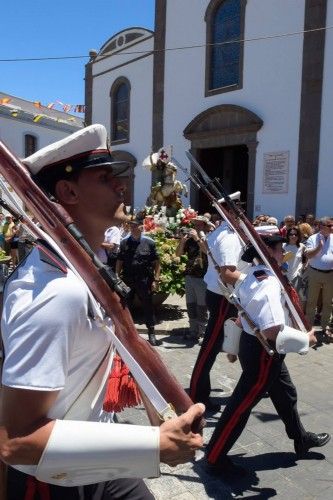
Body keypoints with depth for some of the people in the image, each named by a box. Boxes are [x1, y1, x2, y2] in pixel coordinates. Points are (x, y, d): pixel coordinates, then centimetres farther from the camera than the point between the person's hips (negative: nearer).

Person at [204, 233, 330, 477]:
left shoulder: (252, 277, 4)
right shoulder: (270, 283, -26)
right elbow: (273, 331, -32)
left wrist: (232, 347, 20)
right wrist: (305, 339, -18)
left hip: (252, 345, 10)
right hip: (263, 353, -10)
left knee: (286, 394, 27)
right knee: (241, 405, 4)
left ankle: (301, 439, 50)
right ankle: (215, 458, 20)